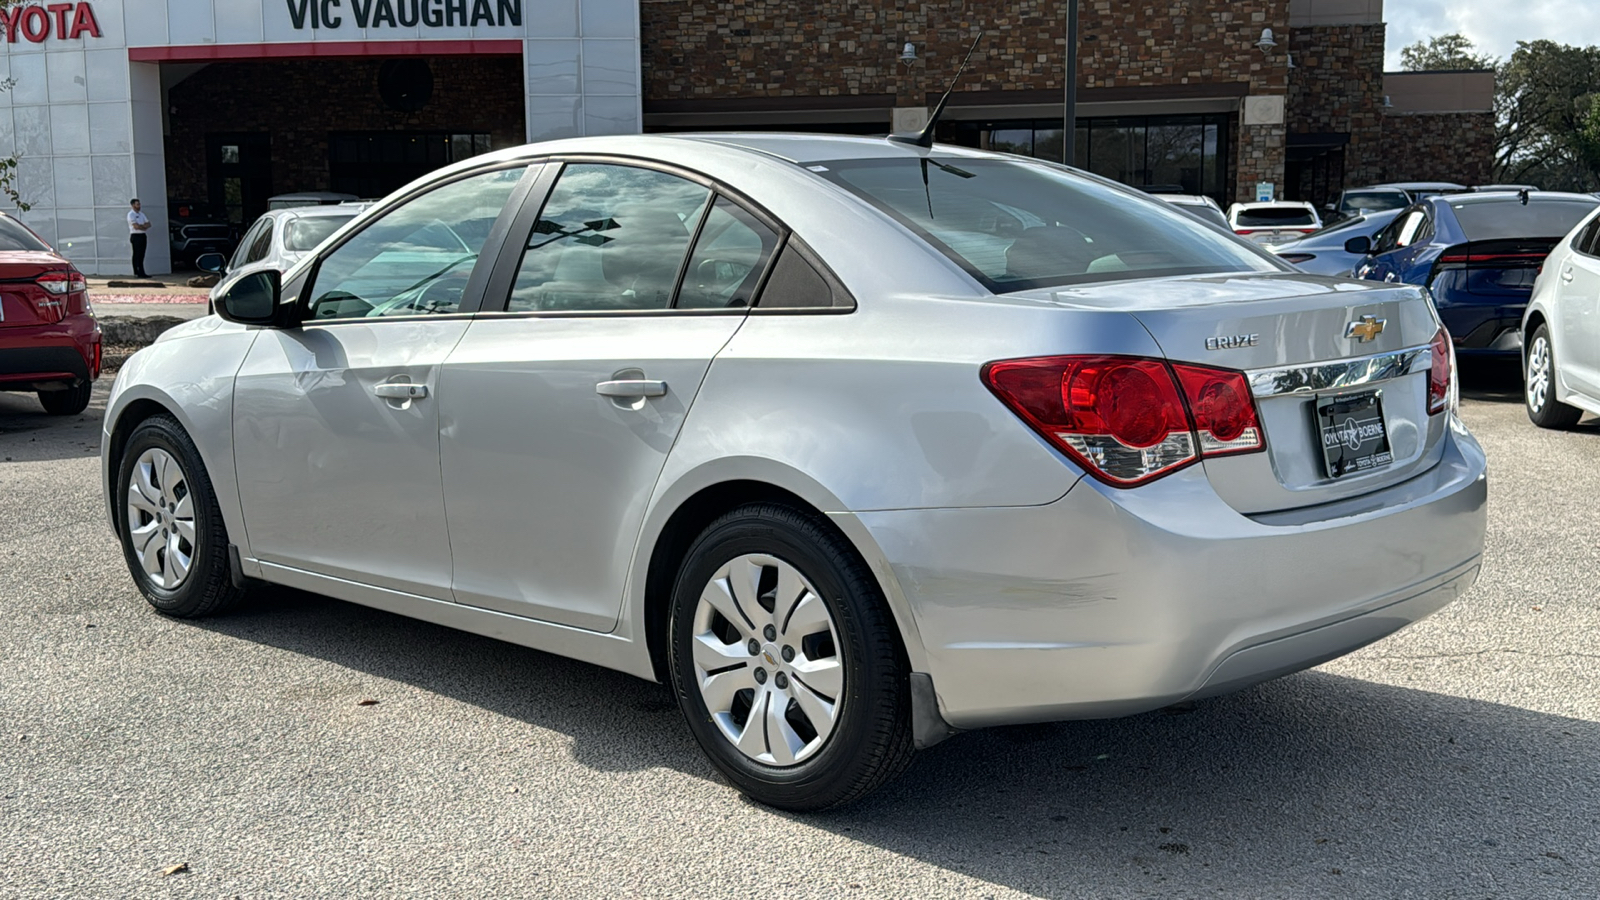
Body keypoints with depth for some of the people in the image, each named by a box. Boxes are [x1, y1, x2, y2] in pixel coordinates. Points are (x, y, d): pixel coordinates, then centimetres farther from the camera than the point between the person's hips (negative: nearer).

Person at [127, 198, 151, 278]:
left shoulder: (141, 214, 17)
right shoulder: (131, 214, -7)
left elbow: (148, 224, 9)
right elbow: (136, 226, -18)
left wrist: (141, 226, -10)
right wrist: (144, 226, -3)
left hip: (142, 236, 8)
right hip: (136, 236, -8)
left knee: (141, 255, 7)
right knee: (138, 255, -9)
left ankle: (137, 272, 13)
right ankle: (141, 273, -14)